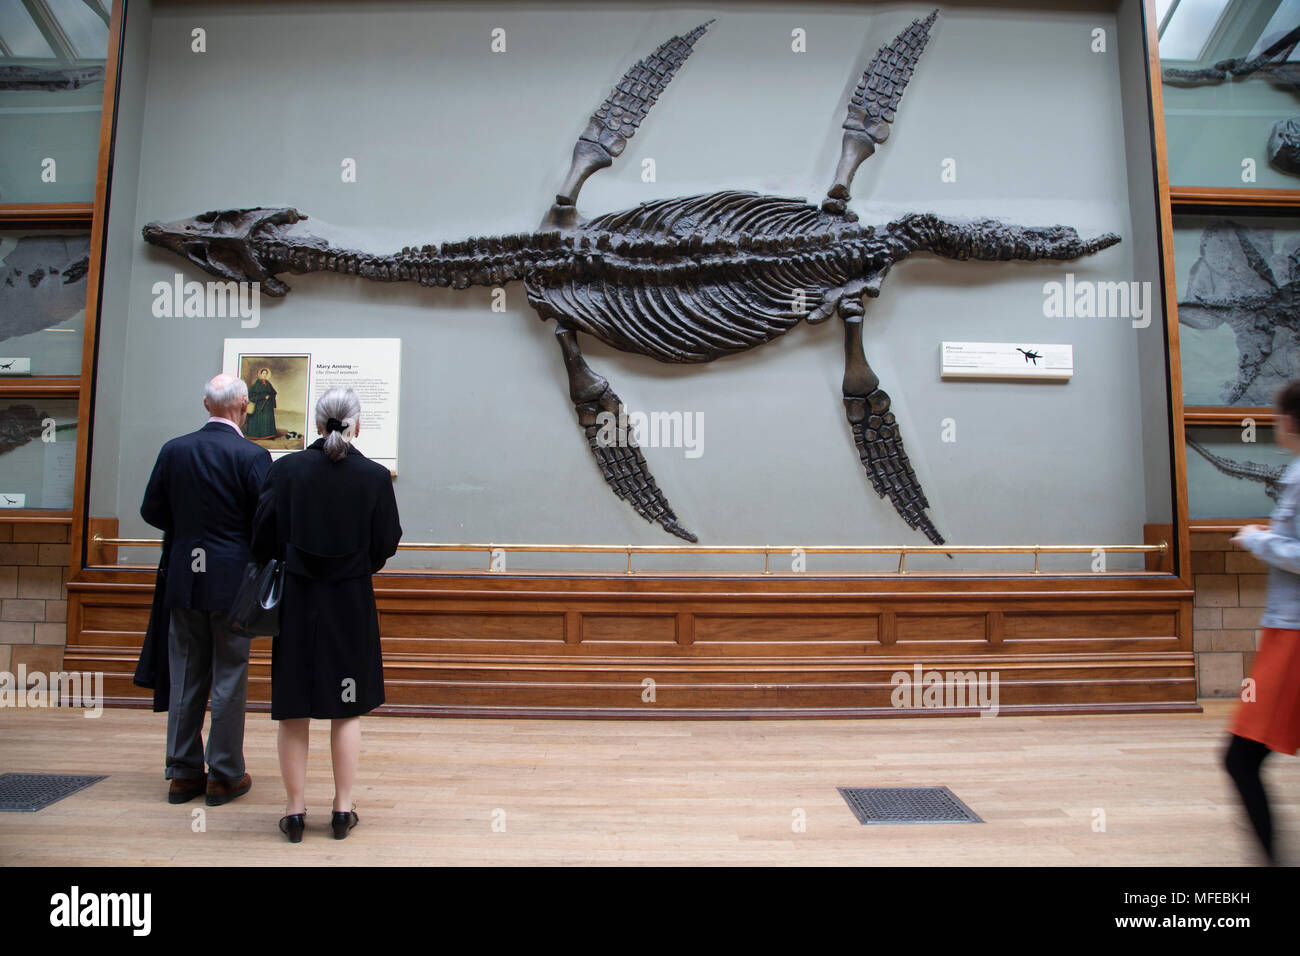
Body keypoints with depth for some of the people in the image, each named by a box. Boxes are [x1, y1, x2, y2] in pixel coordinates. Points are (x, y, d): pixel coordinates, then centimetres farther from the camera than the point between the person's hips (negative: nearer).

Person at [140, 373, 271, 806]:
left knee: (185, 677, 14)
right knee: (229, 678, 5)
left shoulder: (174, 450, 1)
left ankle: (183, 773, 23)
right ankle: (224, 775, 14)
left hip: (184, 579, 4)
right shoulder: (252, 456, -12)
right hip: (232, 580, -4)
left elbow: (151, 511, 6)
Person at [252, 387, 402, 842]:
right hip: (351, 603, 0)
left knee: (294, 707, 12)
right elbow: (385, 545, -5)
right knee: (347, 709, 12)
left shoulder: (286, 469, -6)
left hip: (296, 600, 1)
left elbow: (262, 538, -4)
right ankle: (343, 808, 19)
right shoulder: (375, 476, -9)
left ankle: (294, 809, 21)